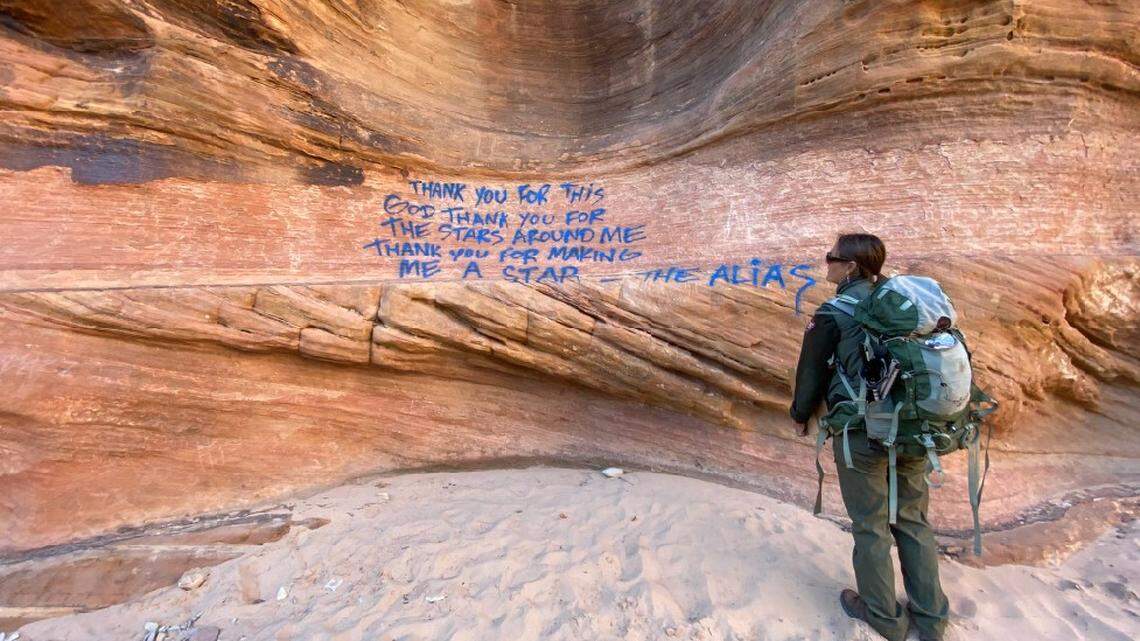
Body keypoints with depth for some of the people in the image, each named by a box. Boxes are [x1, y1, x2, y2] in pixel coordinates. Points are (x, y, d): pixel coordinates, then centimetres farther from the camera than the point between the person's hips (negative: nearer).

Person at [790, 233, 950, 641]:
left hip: (863, 431, -6)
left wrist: (801, 415, 12)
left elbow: (811, 369, -5)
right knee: (913, 520, 19)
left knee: (870, 525, 11)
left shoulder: (833, 312, -11)